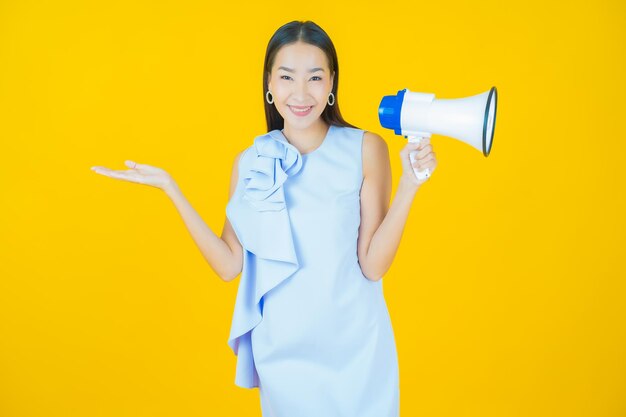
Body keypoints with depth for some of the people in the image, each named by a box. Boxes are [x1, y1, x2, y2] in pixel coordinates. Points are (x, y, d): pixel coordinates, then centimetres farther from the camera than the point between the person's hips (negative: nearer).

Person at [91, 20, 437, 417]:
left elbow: (373, 265, -11)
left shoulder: (365, 148, -8)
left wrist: (410, 183, -21)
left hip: (355, 346, -1)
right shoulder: (251, 161, 1)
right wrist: (170, 189, -4)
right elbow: (229, 265, -3)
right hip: (281, 349, 2)